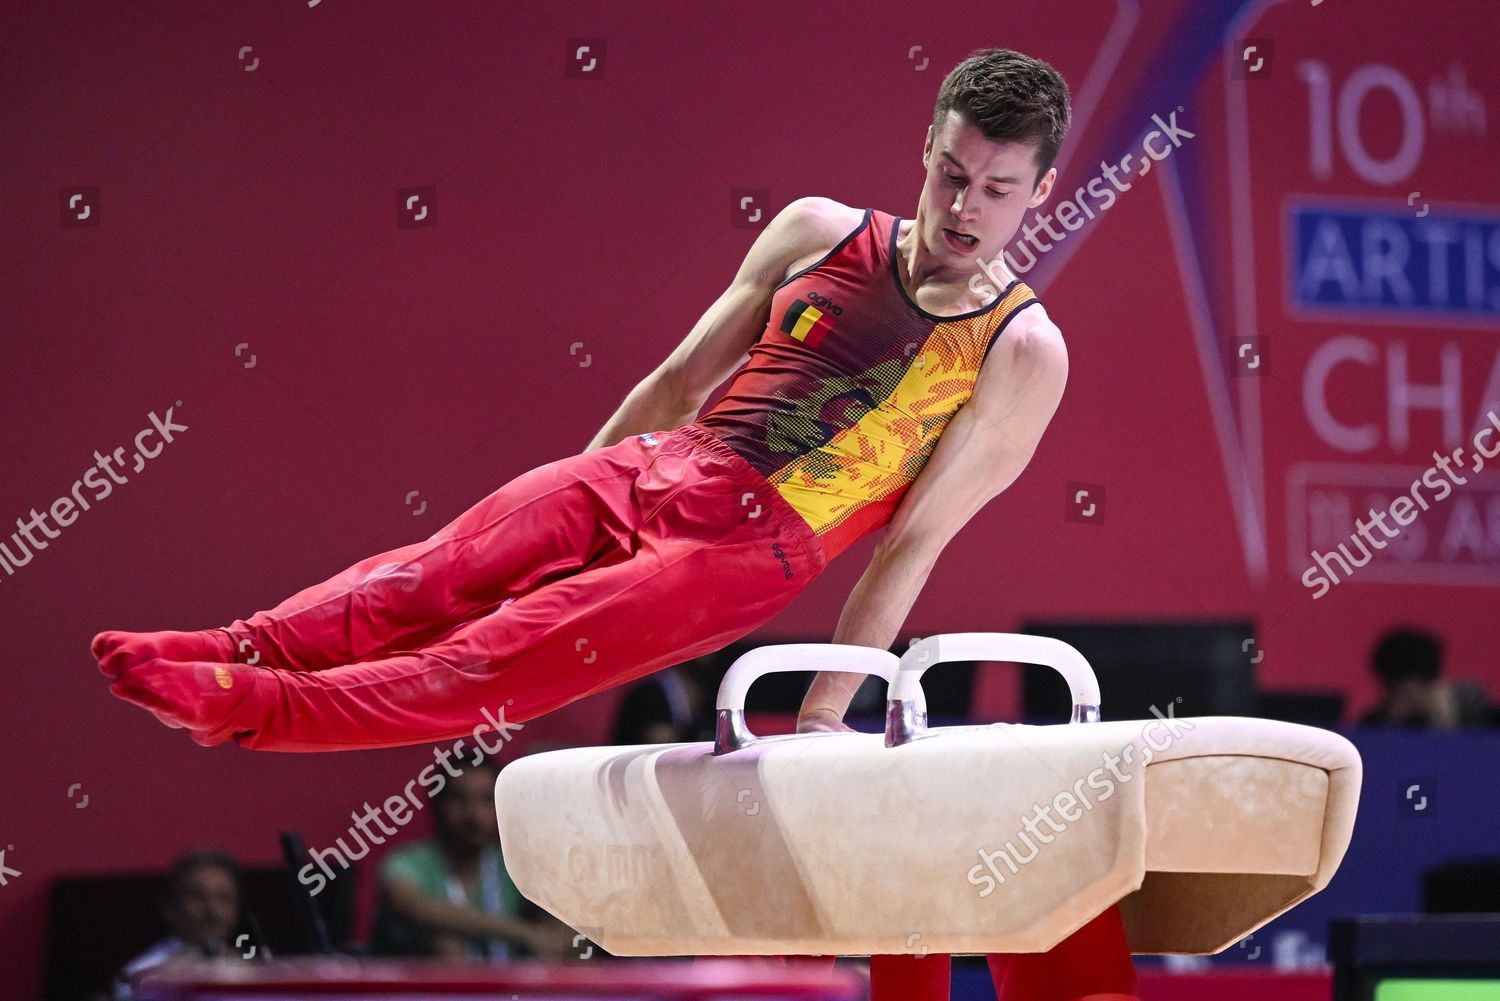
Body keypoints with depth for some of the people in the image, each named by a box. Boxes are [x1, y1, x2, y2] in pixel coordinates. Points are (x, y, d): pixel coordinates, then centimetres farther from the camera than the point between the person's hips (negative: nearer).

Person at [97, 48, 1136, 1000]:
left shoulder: (1022, 352, -2)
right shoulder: (817, 232, 10)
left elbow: (915, 542, -3)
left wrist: (825, 711, -2)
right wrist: (578, 500, 19)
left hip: (750, 549, -5)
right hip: (649, 468, 5)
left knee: (497, 663, -20)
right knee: (430, 577, -16)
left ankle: (245, 708, -30)